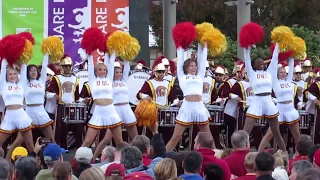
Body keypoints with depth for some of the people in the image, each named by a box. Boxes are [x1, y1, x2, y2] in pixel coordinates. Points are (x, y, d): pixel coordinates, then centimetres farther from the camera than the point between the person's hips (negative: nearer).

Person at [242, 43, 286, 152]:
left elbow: (275, 57, 14)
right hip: (256, 104, -3)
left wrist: (277, 45, 16)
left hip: (269, 104, 3)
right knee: (246, 132, -10)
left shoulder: (269, 72, 13)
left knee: (276, 133, 13)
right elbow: (247, 58, 1)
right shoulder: (252, 73, 5)